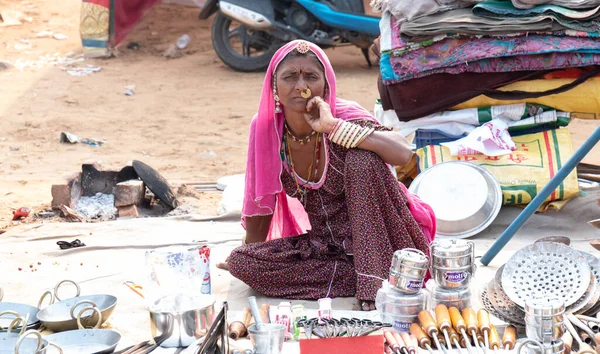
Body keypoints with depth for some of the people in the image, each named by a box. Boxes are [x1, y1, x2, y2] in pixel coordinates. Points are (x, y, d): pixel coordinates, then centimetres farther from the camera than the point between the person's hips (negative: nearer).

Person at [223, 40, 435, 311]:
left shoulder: (345, 115, -17)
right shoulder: (265, 129, -6)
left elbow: (403, 154, -36)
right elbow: (260, 202, 6)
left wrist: (333, 126, -36)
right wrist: (248, 261, 12)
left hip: (376, 237, -5)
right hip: (327, 244, 5)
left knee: (362, 158, -29)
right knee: (240, 262, -16)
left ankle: (375, 281, -26)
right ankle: (360, 278, -16)